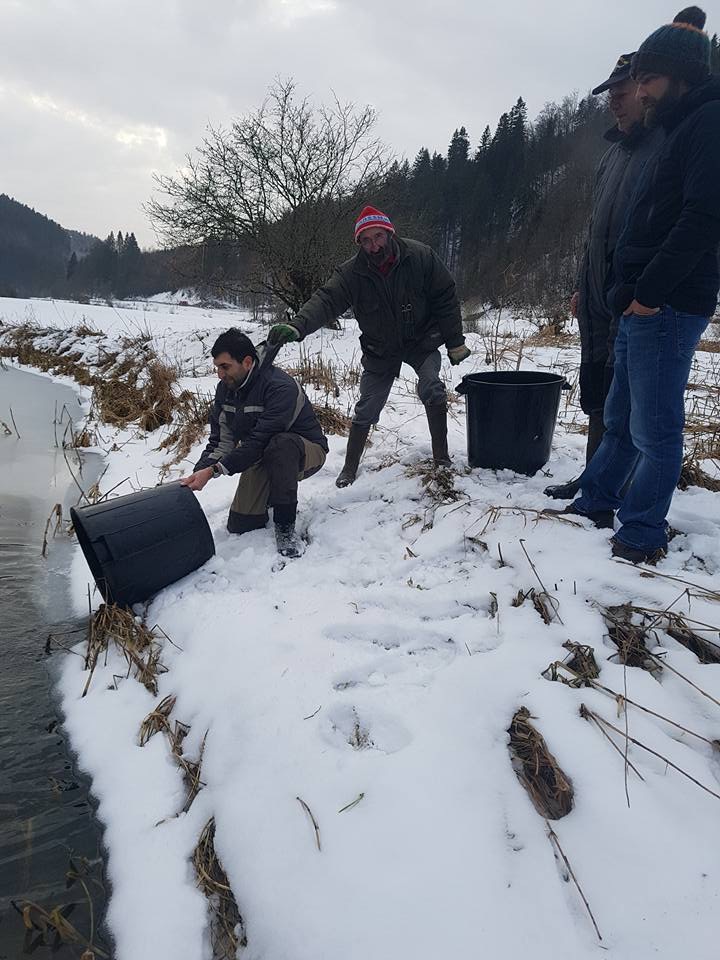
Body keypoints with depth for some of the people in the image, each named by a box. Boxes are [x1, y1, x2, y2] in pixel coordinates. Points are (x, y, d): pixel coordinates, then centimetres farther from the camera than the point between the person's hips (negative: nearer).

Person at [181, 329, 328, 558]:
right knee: (239, 526, -5)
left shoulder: (281, 387, -30)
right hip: (260, 457, 6)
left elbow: (259, 442, -34)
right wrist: (197, 475, -22)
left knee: (281, 444, -41)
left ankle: (285, 525, -26)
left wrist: (213, 470, -37)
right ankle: (274, 494, 26)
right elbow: (220, 441, -6)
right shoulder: (226, 388, -4)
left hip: (306, 452, -6)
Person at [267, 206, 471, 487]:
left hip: (421, 341, -1)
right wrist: (296, 326, -48)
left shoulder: (421, 257, -17)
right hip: (380, 350, 1)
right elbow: (326, 301, -29)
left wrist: (455, 342, -7)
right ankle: (350, 468, 21)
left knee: (432, 389, -25)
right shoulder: (351, 272, -17)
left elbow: (445, 299, -10)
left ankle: (441, 457, -8)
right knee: (366, 410, 3)